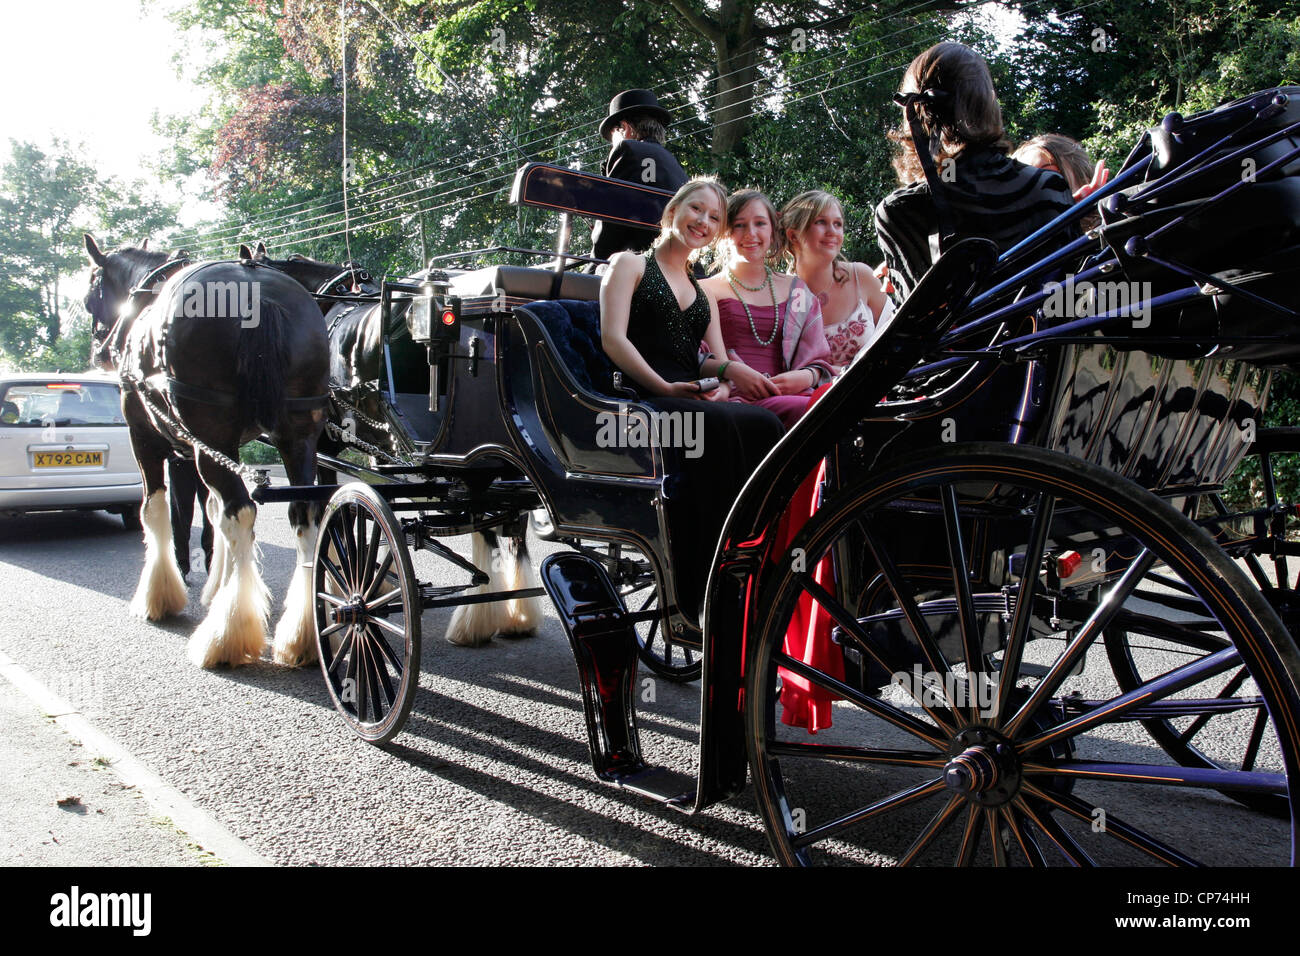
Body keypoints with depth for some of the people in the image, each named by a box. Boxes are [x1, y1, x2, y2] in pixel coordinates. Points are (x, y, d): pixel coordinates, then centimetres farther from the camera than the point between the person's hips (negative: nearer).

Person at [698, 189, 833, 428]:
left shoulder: (796, 290, 25)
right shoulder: (706, 291, 14)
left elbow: (820, 361, 21)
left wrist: (806, 377, -4)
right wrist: (731, 369, -17)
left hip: (791, 395, 4)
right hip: (739, 398, -4)